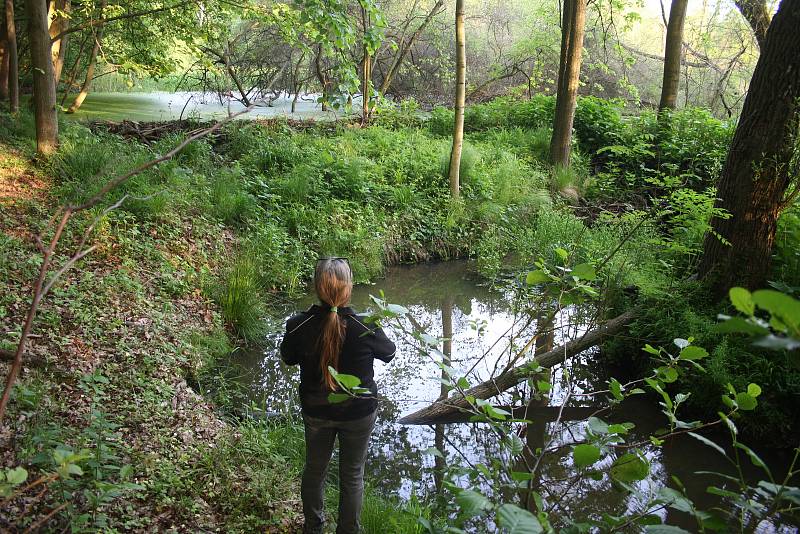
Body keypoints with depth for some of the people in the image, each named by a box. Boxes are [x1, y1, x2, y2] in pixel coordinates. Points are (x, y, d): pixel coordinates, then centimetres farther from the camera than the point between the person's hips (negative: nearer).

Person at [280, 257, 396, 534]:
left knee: (314, 469, 25)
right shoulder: (366, 328, -27)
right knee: (352, 475, 18)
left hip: (316, 412, 2)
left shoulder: (298, 326, -22)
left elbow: (288, 358, -1)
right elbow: (389, 353, -5)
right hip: (358, 413, -2)